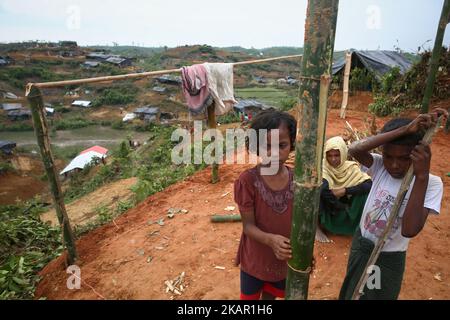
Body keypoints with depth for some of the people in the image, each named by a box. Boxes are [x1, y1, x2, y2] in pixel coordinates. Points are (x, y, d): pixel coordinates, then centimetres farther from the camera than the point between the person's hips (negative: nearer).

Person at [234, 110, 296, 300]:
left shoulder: (296, 180, -13)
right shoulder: (248, 180, -23)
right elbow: (248, 225, -20)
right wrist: (270, 239, -36)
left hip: (284, 259, 3)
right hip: (255, 259, -2)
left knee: (270, 296, 28)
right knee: (250, 296, 22)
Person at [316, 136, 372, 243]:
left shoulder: (350, 168, -6)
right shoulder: (322, 168, -16)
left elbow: (369, 184, -19)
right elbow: (322, 187, -34)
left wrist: (345, 190, -26)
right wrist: (342, 206, -26)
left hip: (344, 214, 2)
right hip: (325, 212, -2)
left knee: (365, 192, -19)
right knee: (318, 190, -32)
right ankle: (317, 226, -13)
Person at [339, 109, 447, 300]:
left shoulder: (431, 183, -22)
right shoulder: (380, 166, -15)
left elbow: (409, 230, -35)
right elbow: (354, 150, -37)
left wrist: (422, 176, -40)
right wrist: (404, 130, -40)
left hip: (389, 259, -2)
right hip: (361, 244, 2)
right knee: (351, 294, 25)